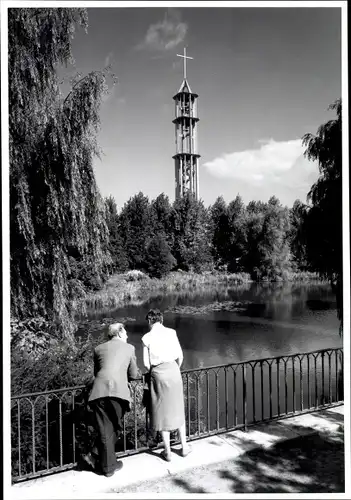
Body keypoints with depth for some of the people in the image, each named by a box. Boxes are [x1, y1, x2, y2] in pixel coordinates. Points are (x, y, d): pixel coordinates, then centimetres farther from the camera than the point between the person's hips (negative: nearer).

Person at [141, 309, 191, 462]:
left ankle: (167, 452, 19)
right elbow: (180, 356, 1)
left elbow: (146, 363, -4)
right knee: (178, 410, 17)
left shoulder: (147, 337, -3)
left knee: (162, 413, 10)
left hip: (158, 374, -1)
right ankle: (184, 447, 26)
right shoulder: (171, 332, -1)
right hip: (173, 370, 1)